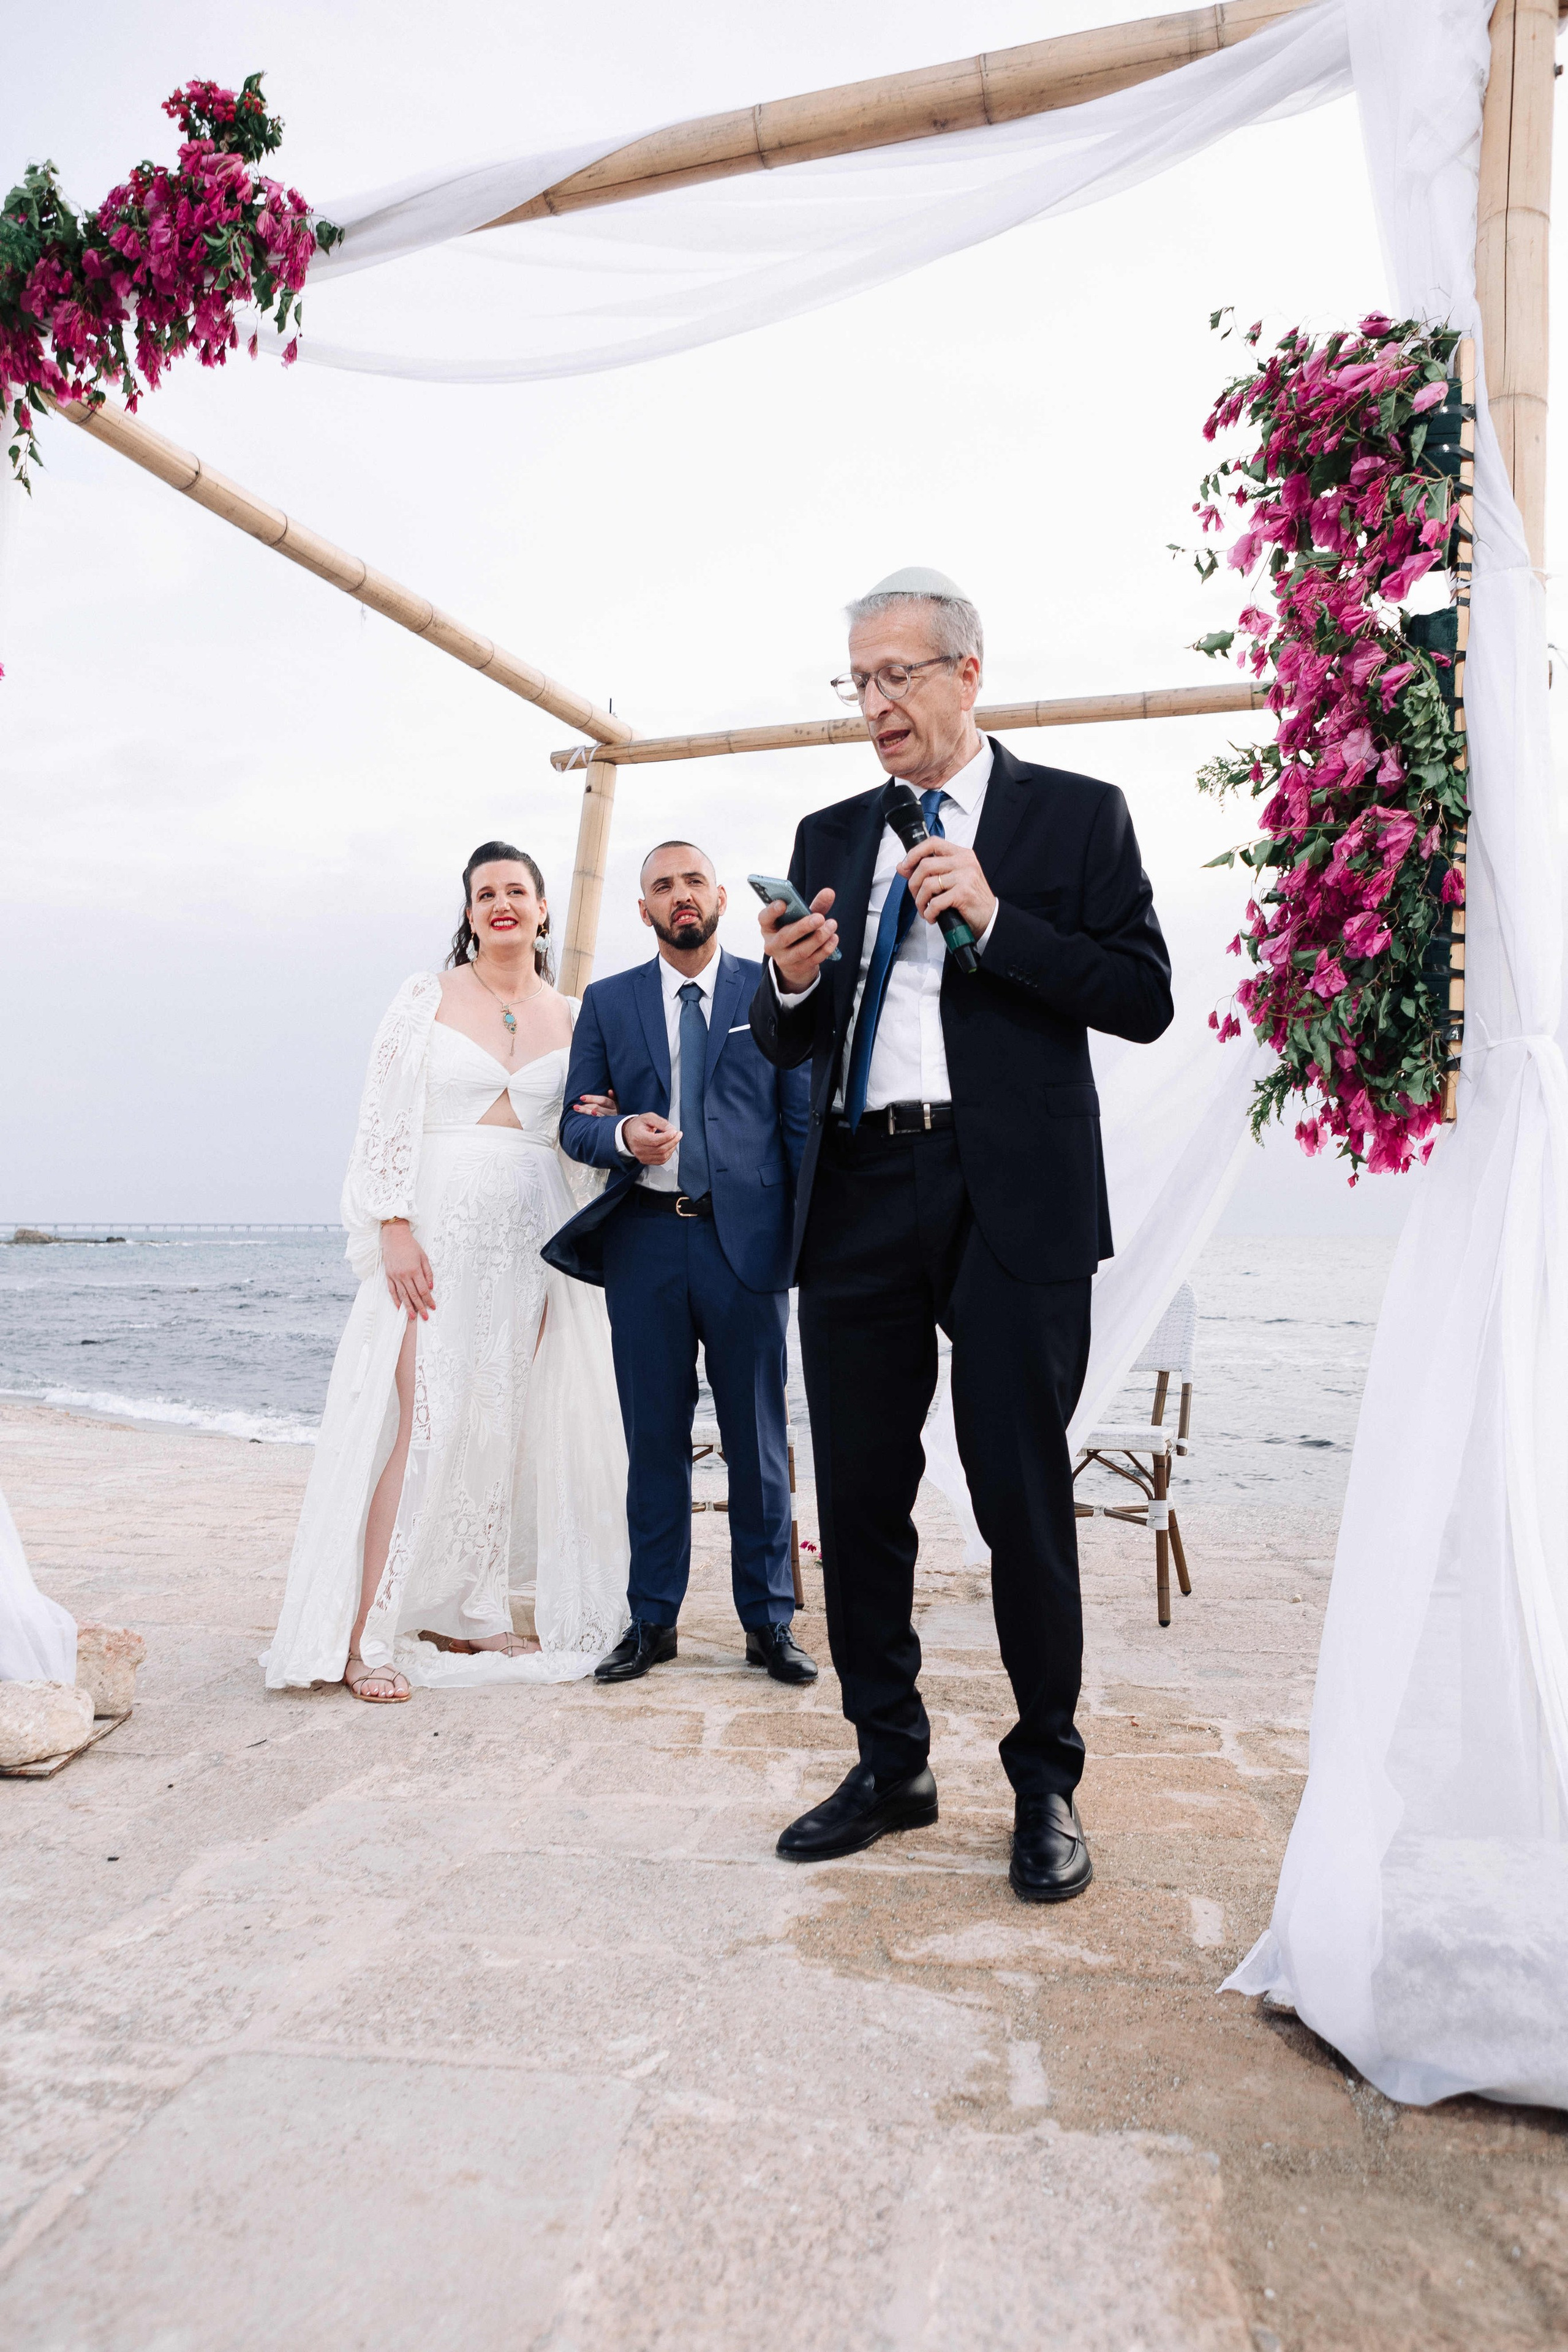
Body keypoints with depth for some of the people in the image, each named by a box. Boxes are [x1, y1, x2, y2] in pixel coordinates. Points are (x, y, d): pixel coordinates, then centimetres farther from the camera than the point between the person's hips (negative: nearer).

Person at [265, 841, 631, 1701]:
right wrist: (395, 1230, -12)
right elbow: (387, 1118, -3)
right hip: (439, 1227, -4)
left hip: (532, 1238, 4)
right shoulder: (428, 996, 4)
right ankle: (366, 1638, -3)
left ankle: (469, 1615, 18)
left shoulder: (571, 1016, 13)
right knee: (422, 1422, -10)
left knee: (502, 1426, 5)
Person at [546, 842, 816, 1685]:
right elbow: (575, 1122, 9)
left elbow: (805, 1119, 5)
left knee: (759, 1439, 5)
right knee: (654, 1437, 7)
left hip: (746, 1237, -1)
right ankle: (652, 1621, 20)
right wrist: (622, 1134, -14)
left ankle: (768, 1622, 17)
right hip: (645, 1240, 1)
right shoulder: (606, 1002, 12)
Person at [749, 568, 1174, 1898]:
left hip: (1011, 1201, -4)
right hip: (857, 1196, 5)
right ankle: (891, 1766, 26)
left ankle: (1046, 1785, 21)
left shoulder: (1078, 815, 6)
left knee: (1025, 1501, 2)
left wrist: (996, 918, -12)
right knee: (858, 1499, 9)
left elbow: (1144, 999, -3)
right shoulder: (831, 836, 18)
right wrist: (789, 981, -5)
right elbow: (787, 1043, 17)